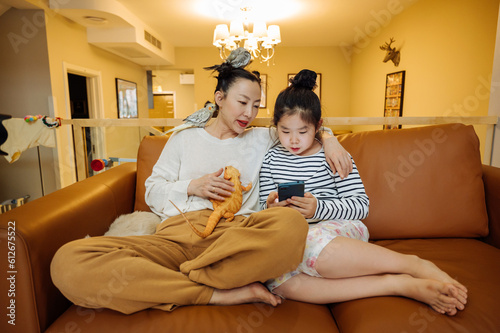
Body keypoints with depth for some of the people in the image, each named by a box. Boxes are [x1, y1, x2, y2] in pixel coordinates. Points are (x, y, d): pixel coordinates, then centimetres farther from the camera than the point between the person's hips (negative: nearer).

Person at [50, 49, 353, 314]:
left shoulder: (261, 140, 21)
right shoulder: (184, 139, 20)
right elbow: (152, 193, 17)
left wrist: (328, 139, 12)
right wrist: (192, 187, -1)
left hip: (234, 233, 0)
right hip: (177, 234, 1)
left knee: (292, 223, -36)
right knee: (69, 261, -25)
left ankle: (173, 281, -22)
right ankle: (217, 294, -25)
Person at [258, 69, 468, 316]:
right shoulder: (272, 159, 11)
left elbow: (361, 205, -4)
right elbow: (264, 207, 12)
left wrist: (318, 209, -20)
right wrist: (272, 208, -13)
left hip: (342, 229, -3)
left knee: (312, 244, -42)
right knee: (278, 281, -34)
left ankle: (415, 265, -21)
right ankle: (400, 284, -31)